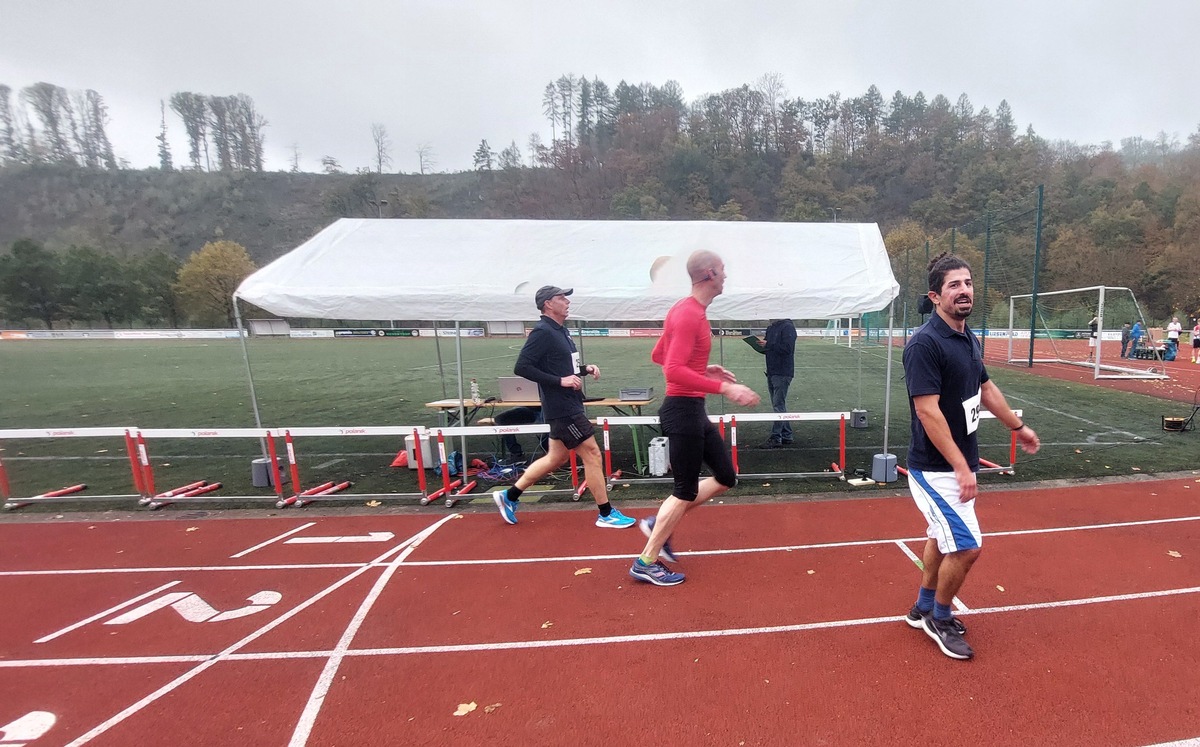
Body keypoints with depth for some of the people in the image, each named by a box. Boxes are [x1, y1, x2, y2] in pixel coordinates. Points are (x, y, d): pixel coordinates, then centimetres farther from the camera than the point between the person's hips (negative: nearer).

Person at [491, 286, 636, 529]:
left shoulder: (562, 331, 14)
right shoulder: (542, 332, -14)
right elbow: (521, 367, -21)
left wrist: (585, 369, 6)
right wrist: (560, 381, -24)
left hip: (569, 406, 10)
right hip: (561, 408, -10)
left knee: (556, 458, 17)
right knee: (592, 453, -4)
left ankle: (509, 496, 27)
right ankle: (606, 514, 10)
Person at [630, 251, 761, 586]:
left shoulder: (687, 311, 12)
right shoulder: (689, 315, -19)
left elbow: (658, 355, 19)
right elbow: (673, 371, -28)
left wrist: (704, 370, 16)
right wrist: (724, 388, -28)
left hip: (693, 411, 10)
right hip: (683, 410, -10)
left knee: (726, 476, 16)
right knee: (685, 491, 1)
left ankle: (659, 524, 23)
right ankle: (646, 562, 16)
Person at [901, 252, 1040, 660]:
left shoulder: (970, 339, 6)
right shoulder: (925, 343, -21)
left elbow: (985, 388, 22)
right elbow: (928, 411, -25)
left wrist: (1018, 426, 31)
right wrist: (962, 467, -25)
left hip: (958, 465, 9)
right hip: (935, 469, -9)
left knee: (941, 536, 20)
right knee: (967, 547, -4)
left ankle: (924, 608, 38)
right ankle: (939, 618, 20)